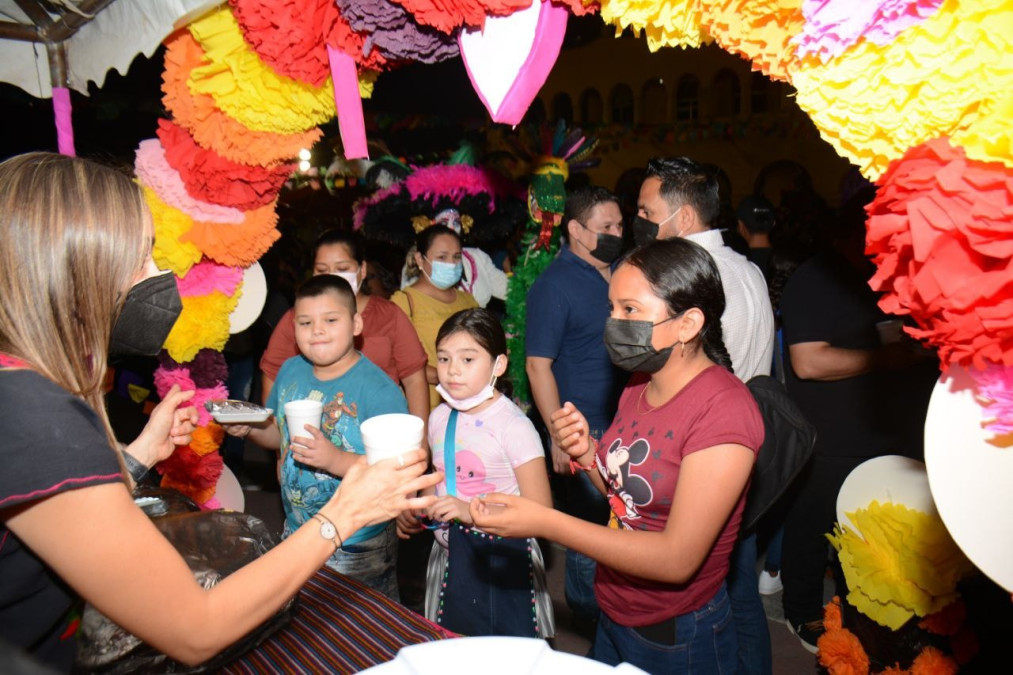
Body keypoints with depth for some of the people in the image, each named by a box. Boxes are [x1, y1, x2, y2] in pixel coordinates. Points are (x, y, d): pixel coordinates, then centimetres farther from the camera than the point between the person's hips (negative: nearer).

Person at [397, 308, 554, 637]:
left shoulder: (513, 426, -18)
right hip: (450, 556, 6)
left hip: (502, 561, -6)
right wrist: (414, 511, 0)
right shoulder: (440, 417, 3)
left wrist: (470, 511, -28)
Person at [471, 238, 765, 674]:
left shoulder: (724, 409, -25)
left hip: (677, 638, -6)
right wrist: (587, 453, -11)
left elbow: (677, 559, -27)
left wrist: (545, 522, -28)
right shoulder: (640, 384, 0)